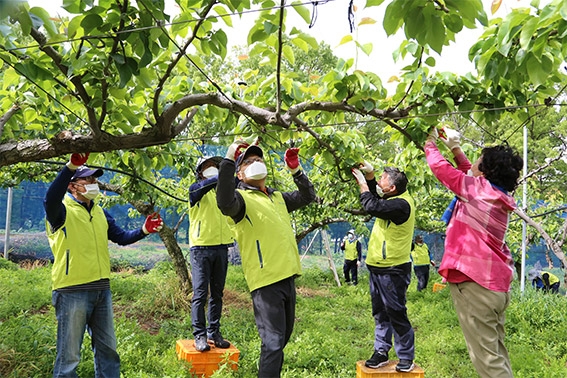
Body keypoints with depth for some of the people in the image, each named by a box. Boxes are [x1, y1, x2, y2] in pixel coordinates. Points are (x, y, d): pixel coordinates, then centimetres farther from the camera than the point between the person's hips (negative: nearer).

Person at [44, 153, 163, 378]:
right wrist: (71, 166, -43)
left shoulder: (100, 213, 15)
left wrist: (144, 231, -1)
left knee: (107, 349, 16)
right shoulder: (62, 210, -8)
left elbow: (121, 237, 18)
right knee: (69, 355, 2)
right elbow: (50, 199, -32)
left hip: (102, 289, 7)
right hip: (72, 292, -7)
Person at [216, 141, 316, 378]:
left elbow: (308, 197, 26)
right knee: (273, 342, -8)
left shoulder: (278, 197, 17)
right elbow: (225, 203, -31)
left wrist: (295, 170, 11)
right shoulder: (241, 198, -7)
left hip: (287, 277, 8)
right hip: (266, 281, -8)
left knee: (282, 338, 21)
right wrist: (228, 160, -34)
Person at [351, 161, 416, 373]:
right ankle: (381, 352, 24)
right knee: (380, 314, 15)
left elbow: (372, 206, -31)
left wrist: (362, 183, -15)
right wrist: (369, 174, 7)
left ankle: (406, 358, 10)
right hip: (378, 268, 10)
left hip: (392, 271, -10)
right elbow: (376, 195, 25)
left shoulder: (401, 204, -23)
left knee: (396, 315, -1)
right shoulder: (393, 199, 8)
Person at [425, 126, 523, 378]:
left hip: (475, 283, -9)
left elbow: (440, 168, -5)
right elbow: (468, 174, 26)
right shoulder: (498, 197, 9)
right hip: (496, 284, 9)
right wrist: (455, 148, 29)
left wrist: (430, 144, 11)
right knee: (496, 354, 14)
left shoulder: (480, 189, -13)